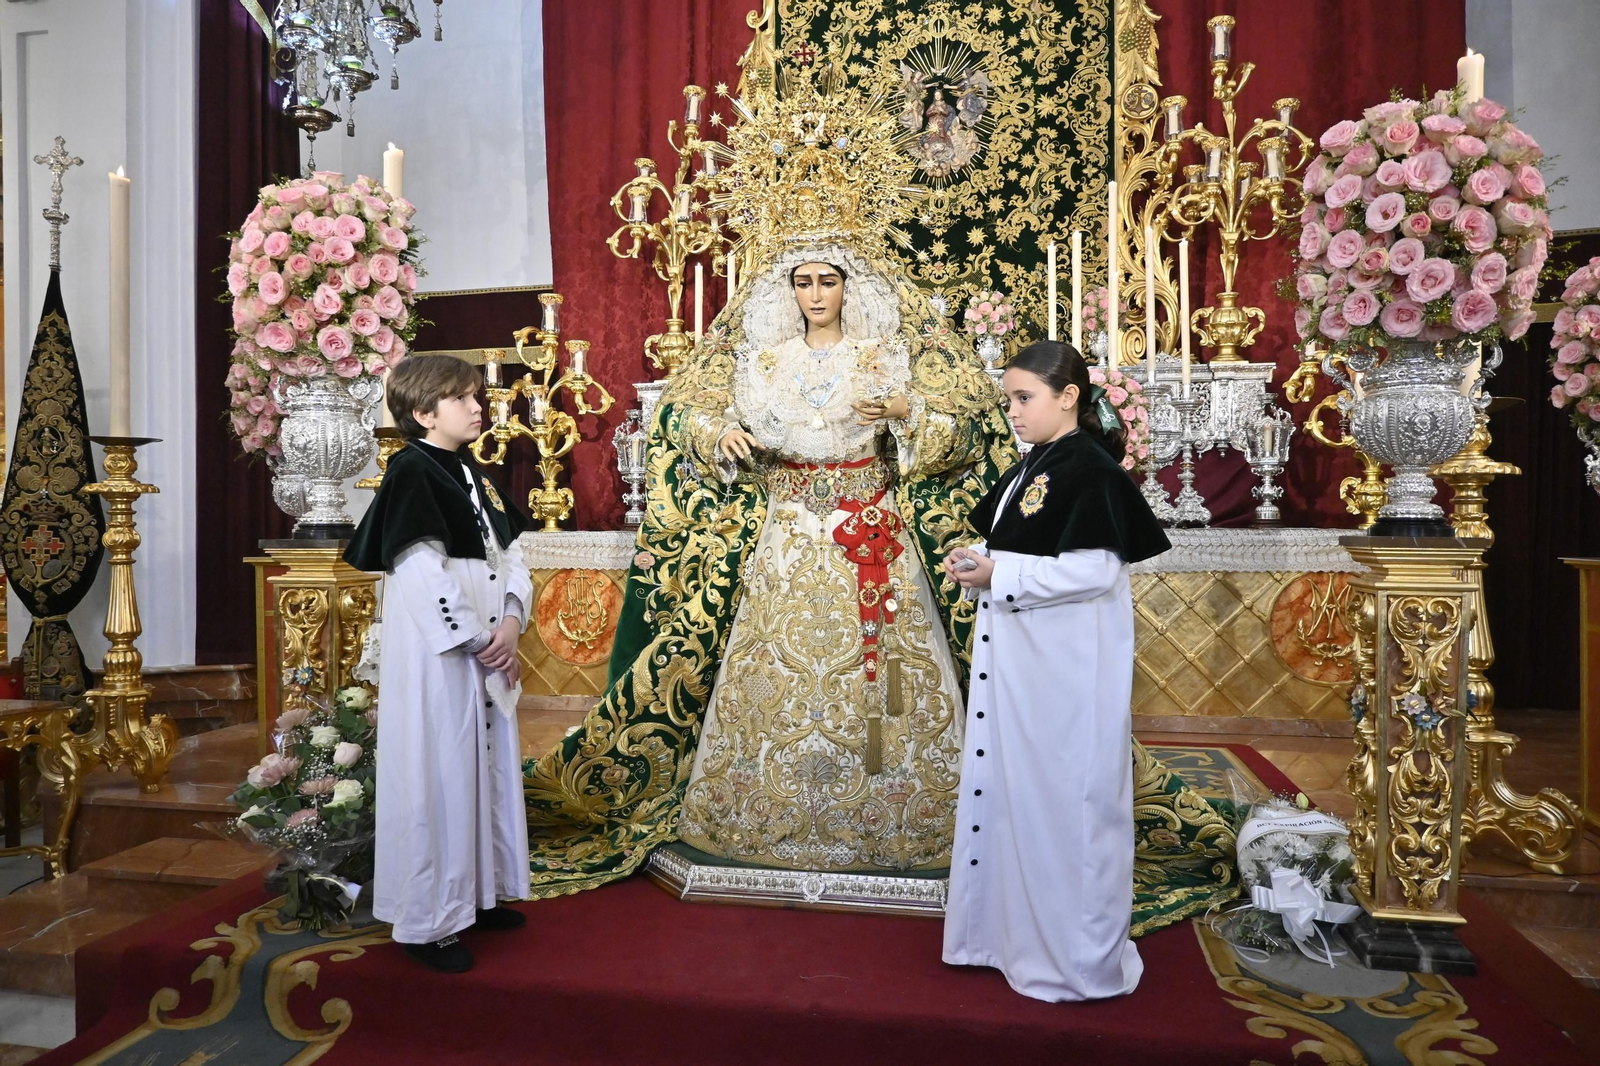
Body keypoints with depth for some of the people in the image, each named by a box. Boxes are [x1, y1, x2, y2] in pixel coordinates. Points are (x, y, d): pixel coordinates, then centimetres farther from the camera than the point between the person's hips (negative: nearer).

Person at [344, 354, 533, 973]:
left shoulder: (472, 475, 14)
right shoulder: (412, 471, -12)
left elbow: (509, 554, 10)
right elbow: (424, 571, -21)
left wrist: (511, 621, -6)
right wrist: (478, 640, -17)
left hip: (488, 653, 9)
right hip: (436, 654, -9)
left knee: (487, 769, 16)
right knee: (437, 778, 0)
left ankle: (475, 894, 33)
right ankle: (427, 921, 15)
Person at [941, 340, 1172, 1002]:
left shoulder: (1089, 470, -14)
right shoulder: (1031, 469, 13)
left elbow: (1094, 572, -22)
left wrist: (998, 576, -21)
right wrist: (979, 562, 0)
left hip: (1068, 668, -9)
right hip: (1019, 661, 9)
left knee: (1066, 803, 2)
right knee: (1014, 793, 16)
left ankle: (1078, 956, 20)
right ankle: (1017, 930, 33)